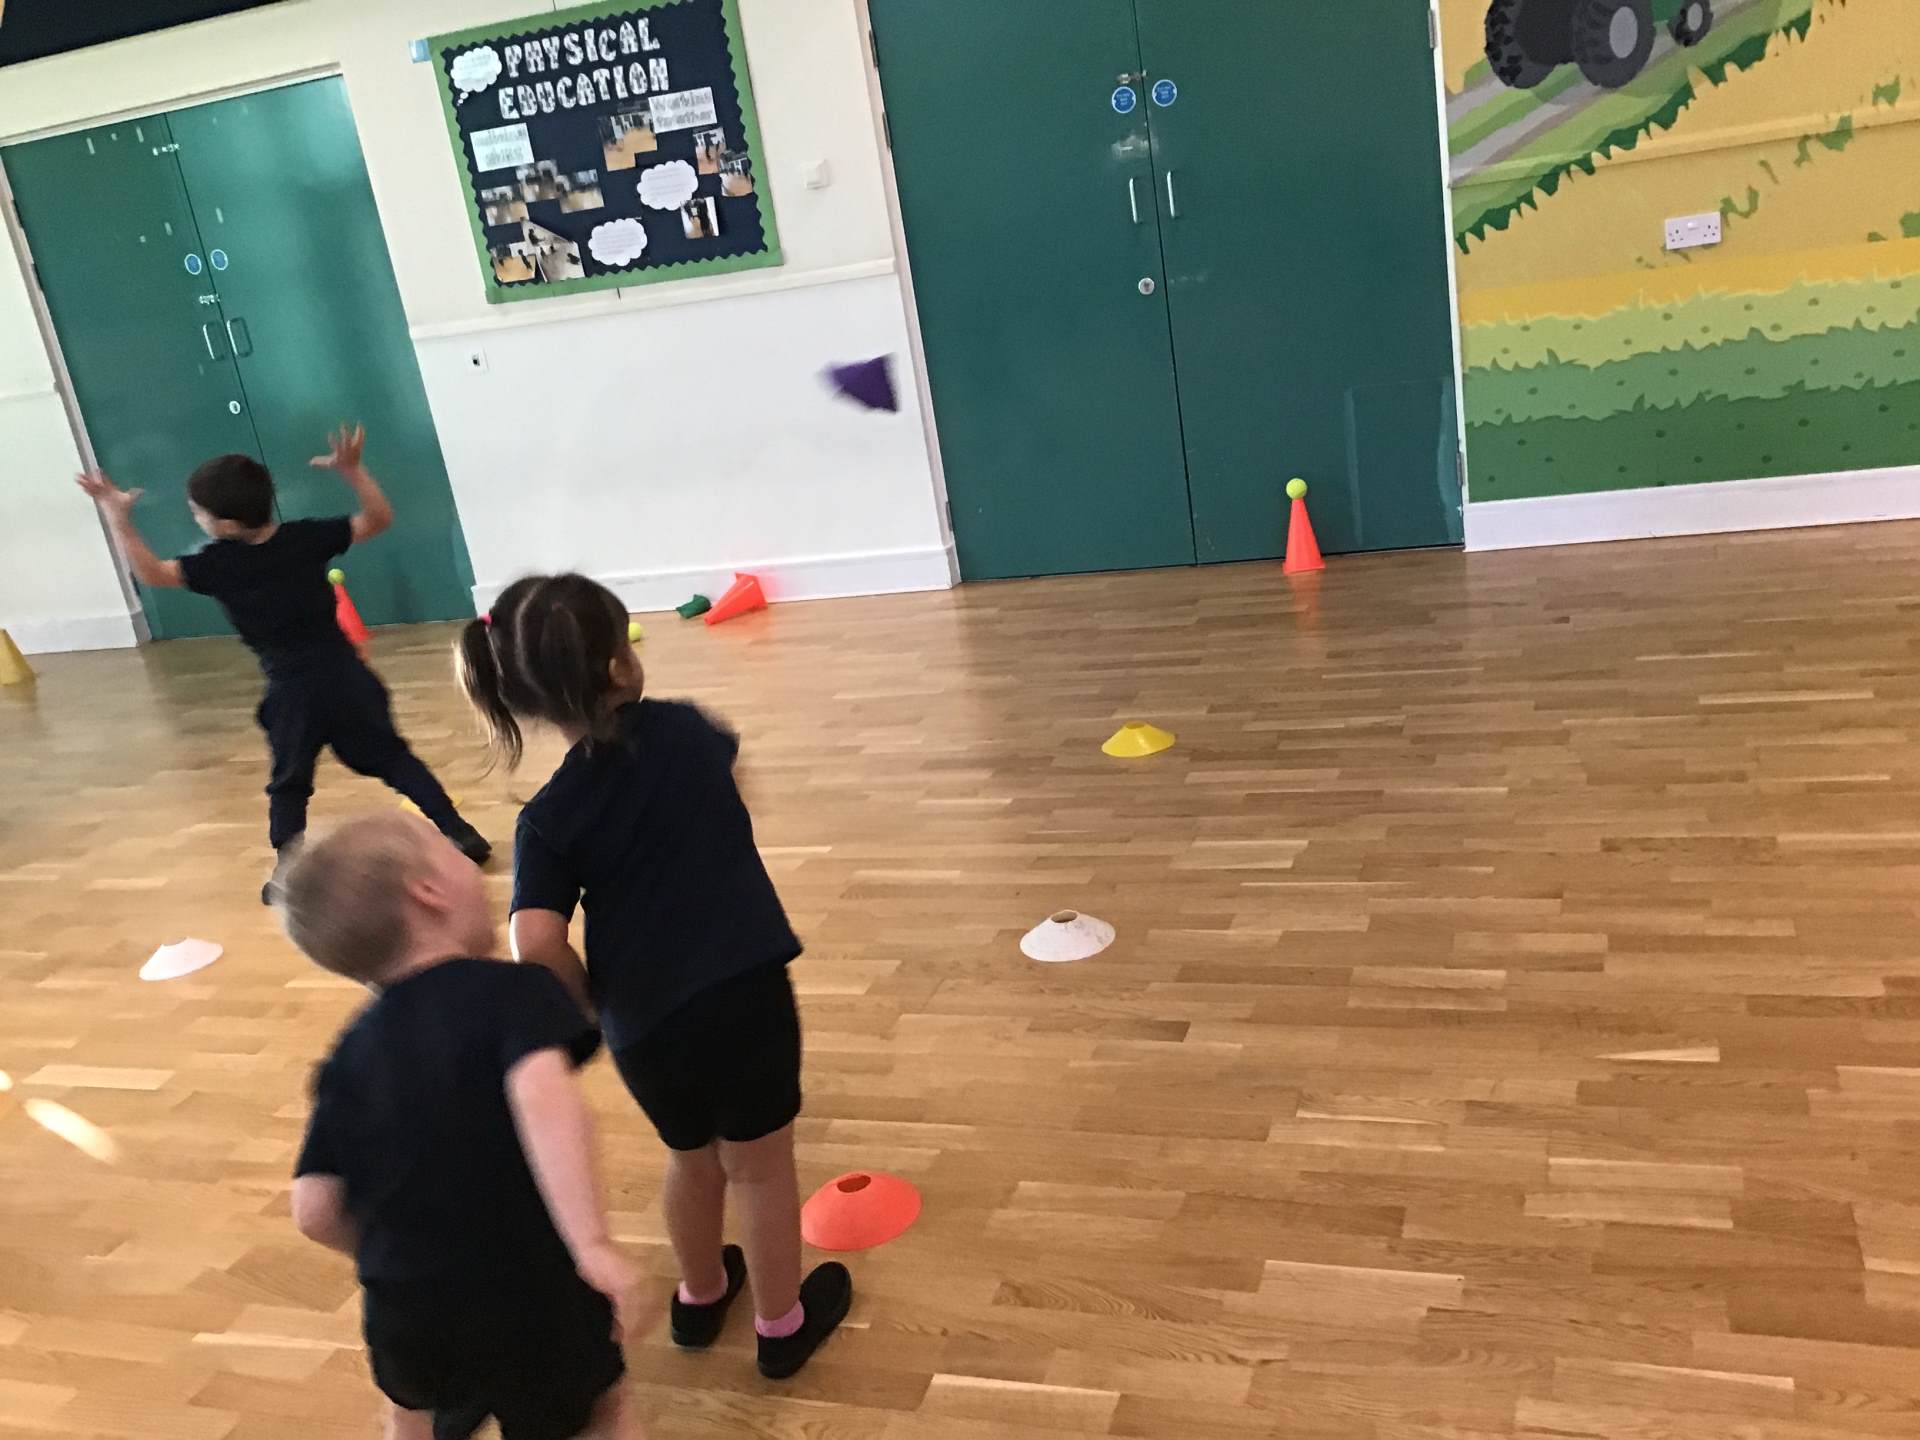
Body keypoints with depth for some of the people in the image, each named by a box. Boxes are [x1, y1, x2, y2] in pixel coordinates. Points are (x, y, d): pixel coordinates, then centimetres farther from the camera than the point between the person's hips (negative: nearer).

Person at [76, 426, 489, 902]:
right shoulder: (306, 538, -4)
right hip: (346, 677, 2)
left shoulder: (217, 564, -9)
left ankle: (287, 873, 12)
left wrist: (117, 515, 0)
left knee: (289, 784, 15)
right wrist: (351, 469, -2)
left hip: (292, 693, -2)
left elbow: (150, 572, -4)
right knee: (394, 759, 11)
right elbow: (378, 518, 1)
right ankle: (460, 833, 8)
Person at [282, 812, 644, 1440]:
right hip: (539, 1299, -4)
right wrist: (593, 1243, -36)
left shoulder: (348, 1055, 3)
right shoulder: (516, 989, -13)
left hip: (407, 1315, 4)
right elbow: (541, 1094, -33)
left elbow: (314, 1210, -1)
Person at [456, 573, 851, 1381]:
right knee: (759, 1167, 17)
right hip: (744, 993, -2)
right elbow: (729, 756, 22)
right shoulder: (682, 731, -4)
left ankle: (700, 1298, 51)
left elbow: (536, 946, -18)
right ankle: (782, 1325, 34)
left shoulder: (547, 819, -6)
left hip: (643, 1026, 2)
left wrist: (593, 1007, 0)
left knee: (692, 1158, 28)